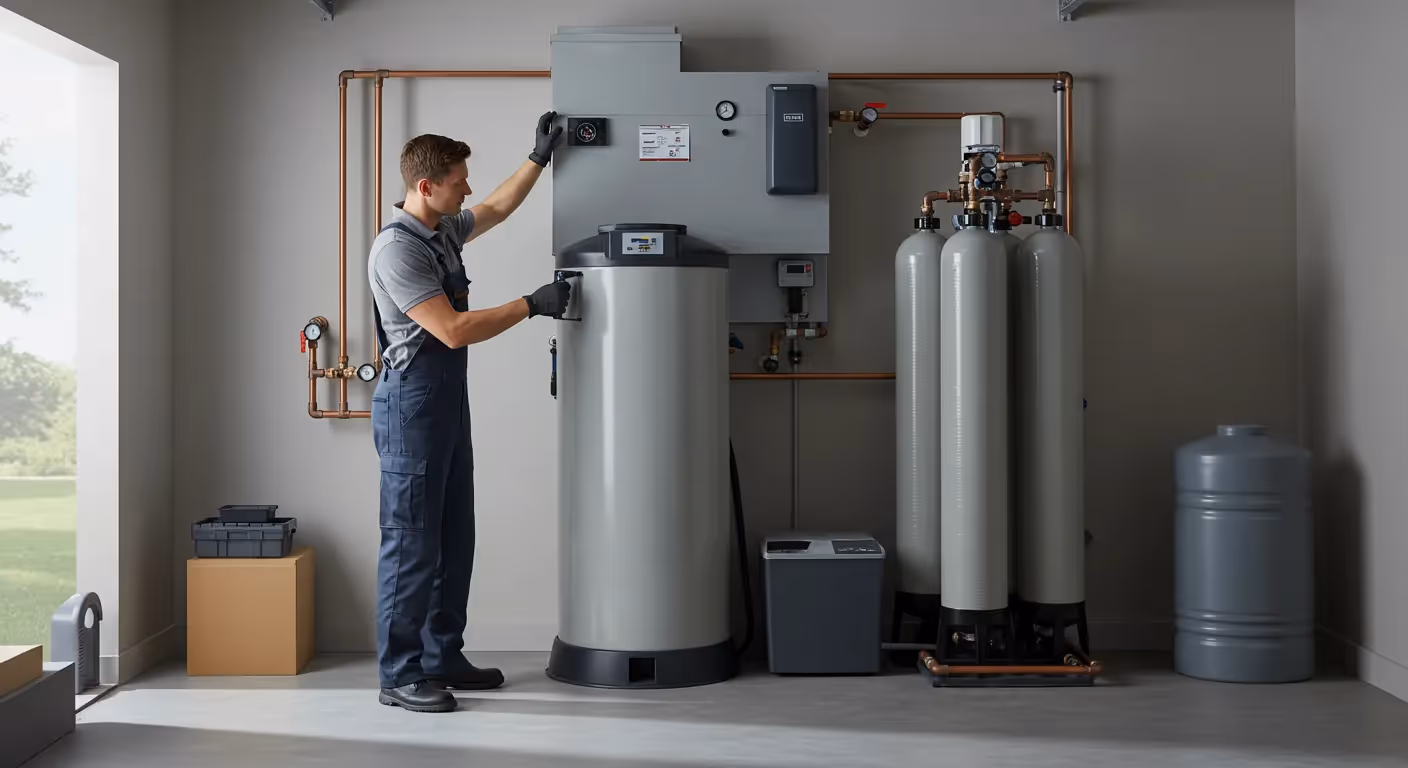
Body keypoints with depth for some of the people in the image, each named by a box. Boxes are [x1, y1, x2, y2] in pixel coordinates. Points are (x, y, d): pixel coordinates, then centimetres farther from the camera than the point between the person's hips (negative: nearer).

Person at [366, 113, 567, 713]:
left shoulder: (443, 230, 10)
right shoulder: (396, 249, -18)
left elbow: (498, 209, 31)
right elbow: (454, 330, -22)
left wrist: (539, 157, 25)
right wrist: (531, 305, -16)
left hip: (450, 397, 10)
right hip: (412, 400, -10)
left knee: (452, 538, 13)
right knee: (411, 541, -4)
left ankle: (442, 657, 23)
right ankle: (400, 676, 4)